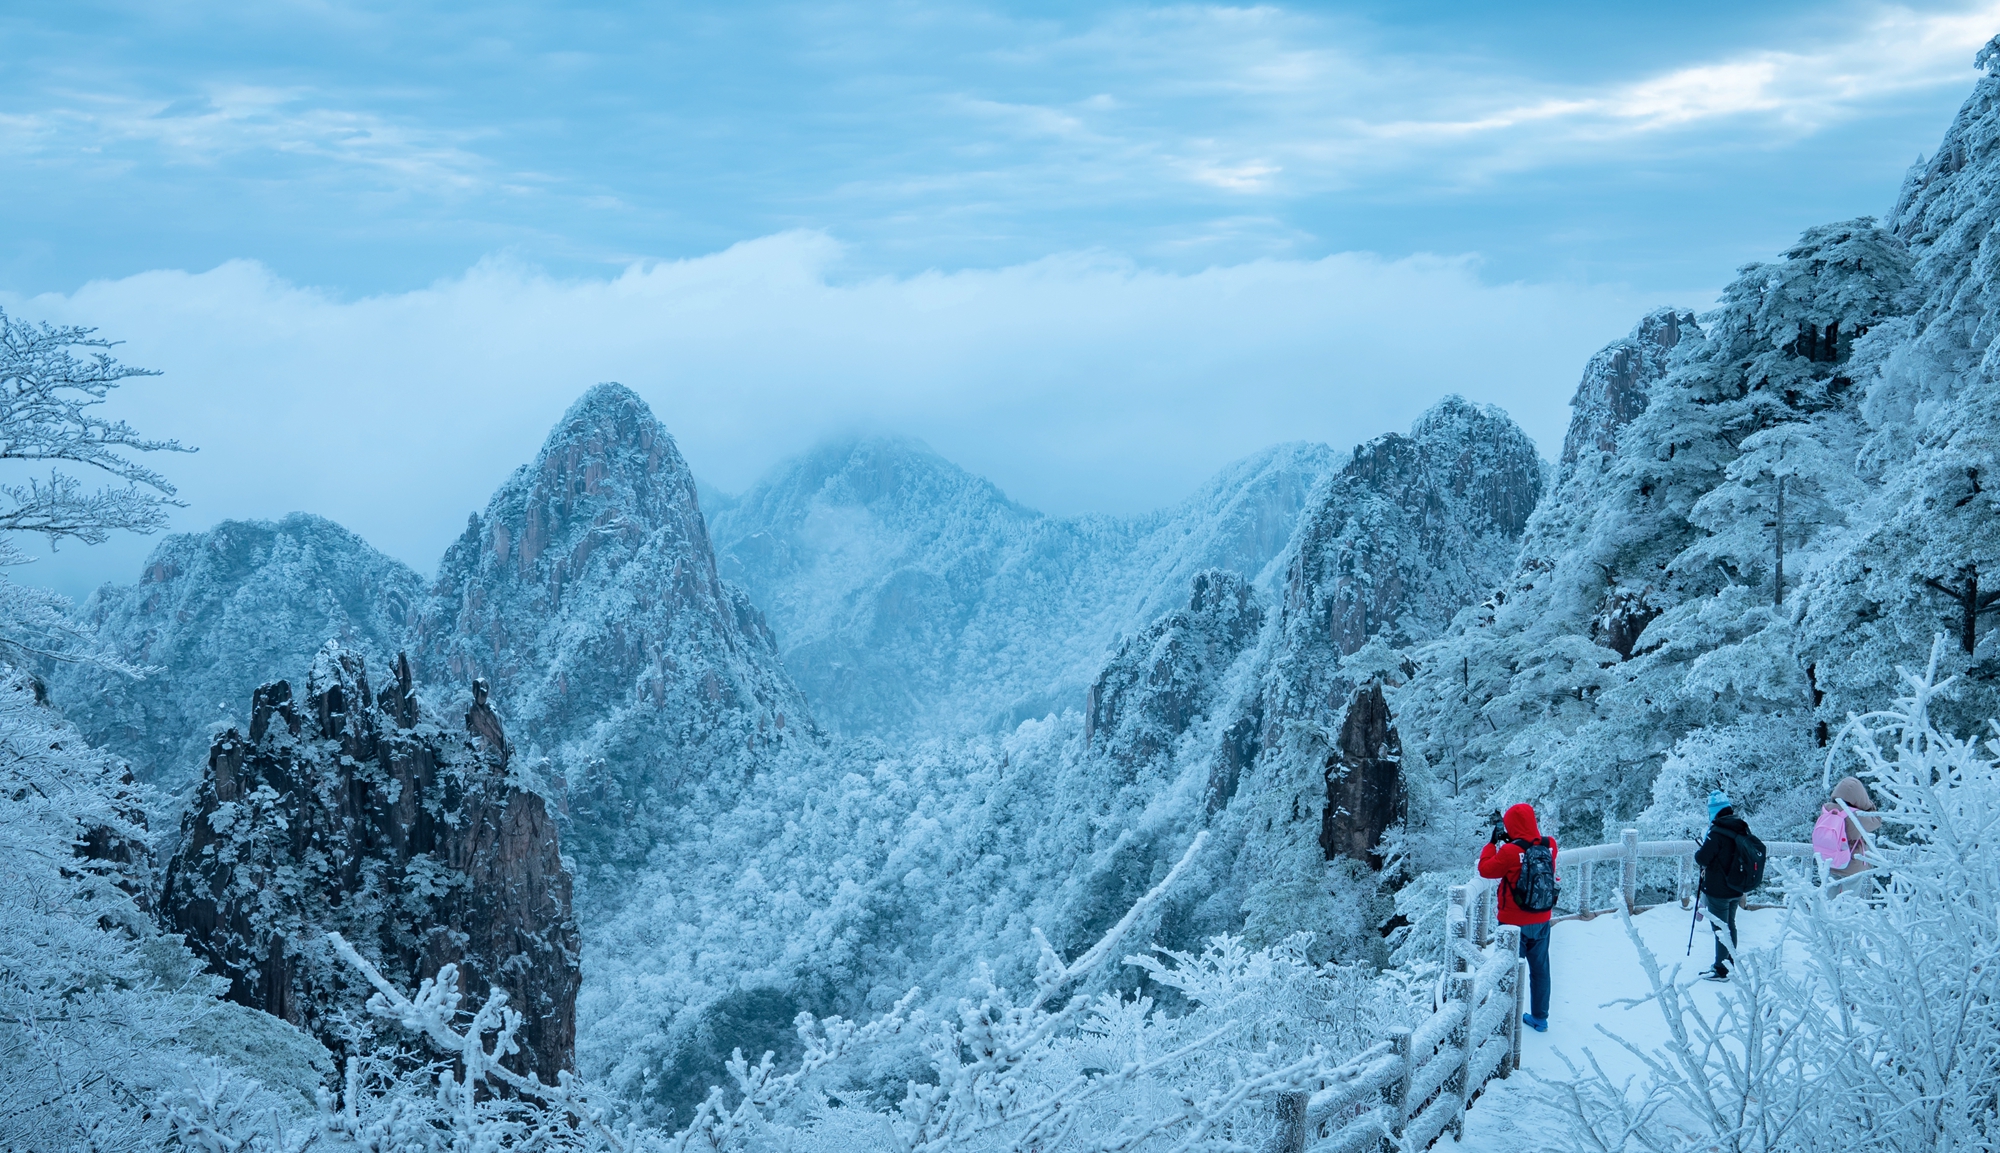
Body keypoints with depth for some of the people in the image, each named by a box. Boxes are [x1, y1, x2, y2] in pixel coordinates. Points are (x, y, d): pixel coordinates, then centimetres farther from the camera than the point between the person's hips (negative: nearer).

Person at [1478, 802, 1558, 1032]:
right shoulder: (1549, 845, -7)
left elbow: (1485, 869, -9)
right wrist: (1509, 841, 5)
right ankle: (1540, 1018, 26)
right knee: (1540, 968, 16)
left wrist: (1493, 842, 1)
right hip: (1541, 920, 5)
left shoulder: (1510, 852, -22)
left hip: (1515, 922, -5)